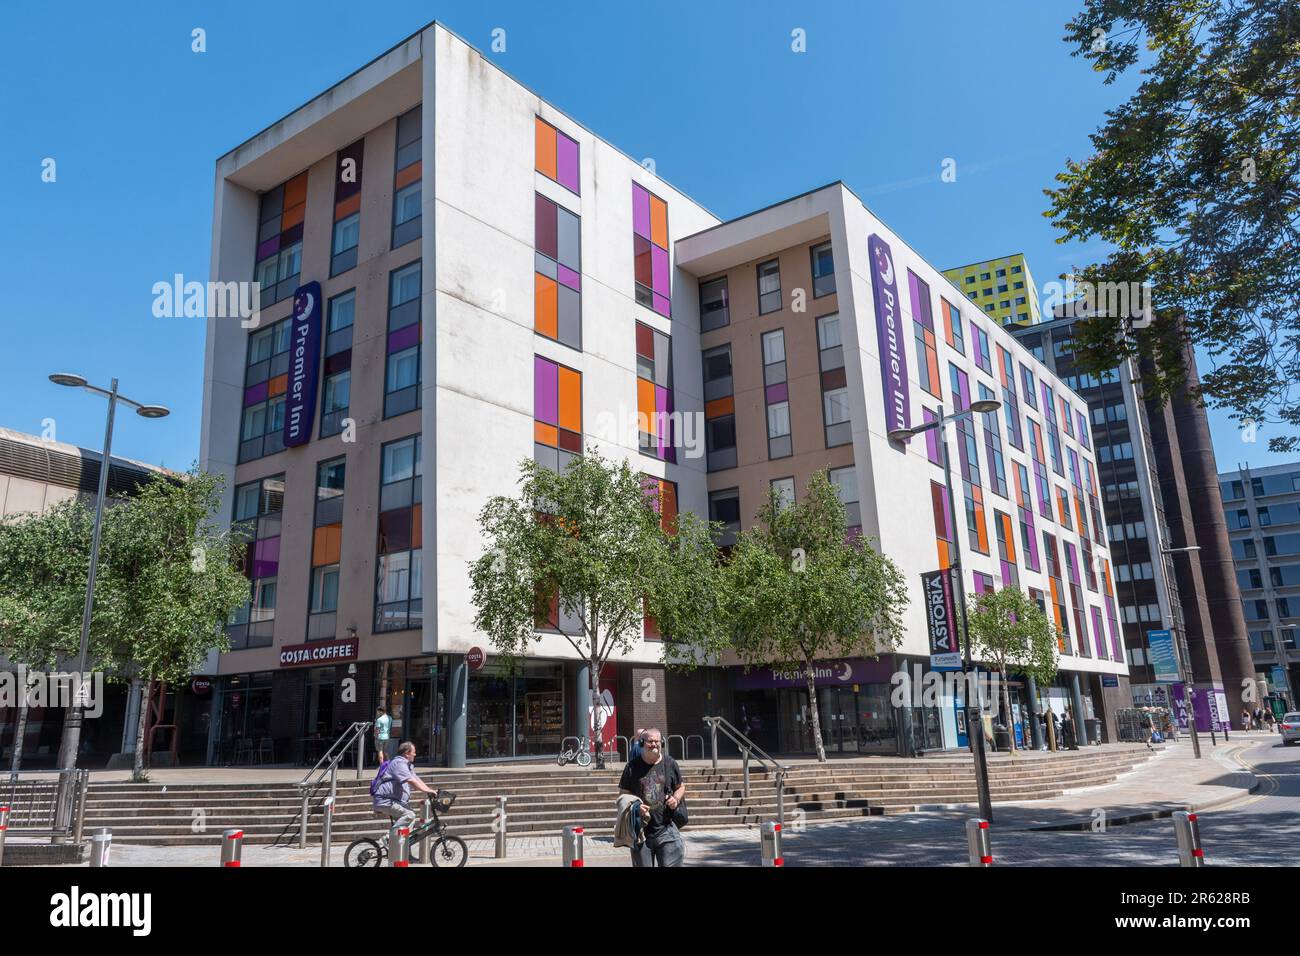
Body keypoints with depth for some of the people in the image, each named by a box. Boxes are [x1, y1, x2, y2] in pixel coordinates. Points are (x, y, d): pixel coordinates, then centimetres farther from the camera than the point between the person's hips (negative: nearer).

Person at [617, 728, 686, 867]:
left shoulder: (670, 764, 3)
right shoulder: (632, 766, 0)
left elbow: (681, 787, 16)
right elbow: (623, 795, 5)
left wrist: (676, 798, -5)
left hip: (666, 829, 0)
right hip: (640, 830, 0)